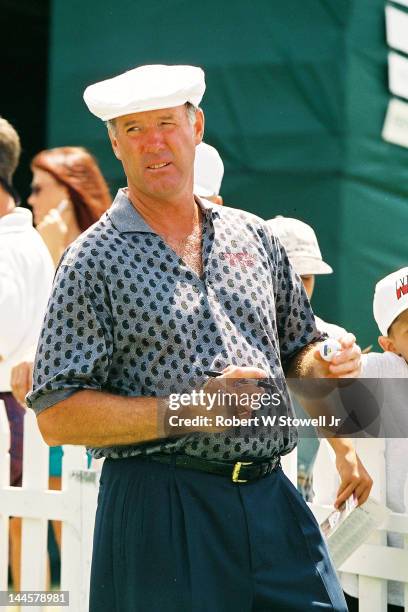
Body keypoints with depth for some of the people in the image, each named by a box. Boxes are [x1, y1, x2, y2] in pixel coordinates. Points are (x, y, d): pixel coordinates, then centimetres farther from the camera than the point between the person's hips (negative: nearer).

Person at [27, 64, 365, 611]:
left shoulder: (254, 237, 13)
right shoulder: (94, 260, -2)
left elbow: (298, 350, 24)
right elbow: (57, 416, -8)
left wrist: (327, 364, 0)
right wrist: (184, 411, -17)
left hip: (273, 503, 4)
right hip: (159, 515, -4)